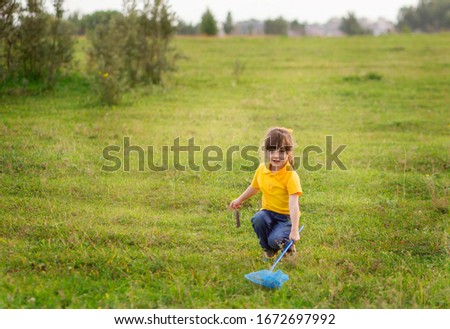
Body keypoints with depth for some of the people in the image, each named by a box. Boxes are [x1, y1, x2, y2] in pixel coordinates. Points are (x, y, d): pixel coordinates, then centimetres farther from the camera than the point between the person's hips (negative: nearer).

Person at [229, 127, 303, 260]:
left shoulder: (291, 176, -20)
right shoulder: (262, 169, -3)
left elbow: (293, 204, -27)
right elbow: (254, 187, 19)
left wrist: (294, 231, -33)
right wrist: (239, 200, 31)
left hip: (285, 216, -5)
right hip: (268, 212, 5)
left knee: (275, 240, -29)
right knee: (258, 219, -30)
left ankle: (288, 245, 10)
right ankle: (268, 250, -2)